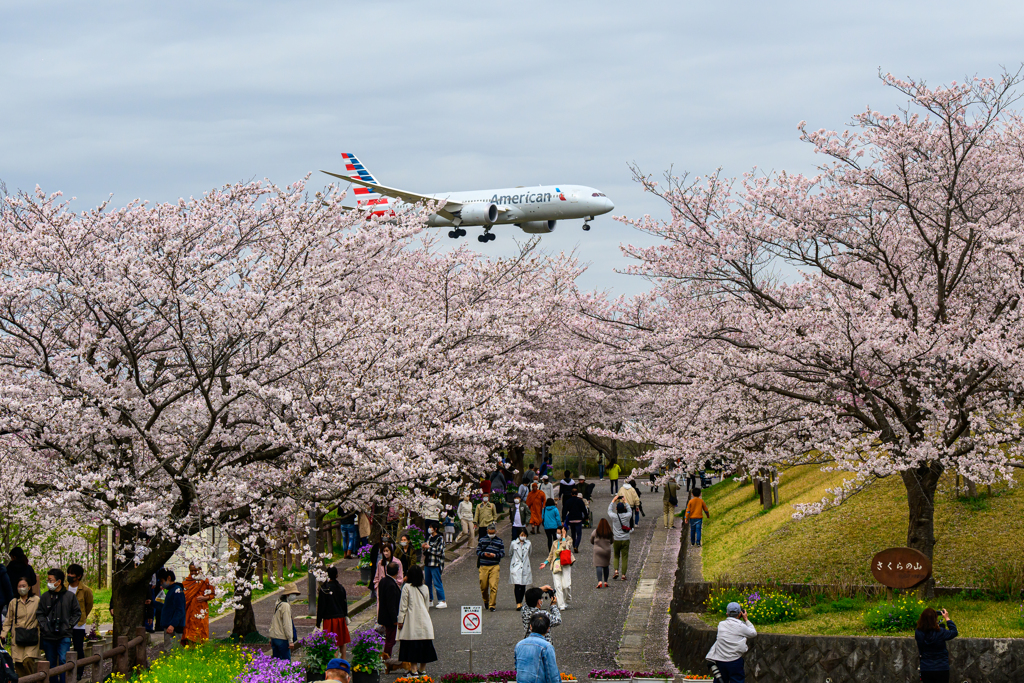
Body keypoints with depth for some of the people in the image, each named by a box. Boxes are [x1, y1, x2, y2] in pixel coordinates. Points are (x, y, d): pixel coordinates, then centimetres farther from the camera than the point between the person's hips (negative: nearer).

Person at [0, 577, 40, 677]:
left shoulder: (37, 600, 4)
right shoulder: (13, 602, 10)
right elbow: (8, 620, 15)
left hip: (31, 638, -3)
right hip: (17, 638, 3)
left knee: (28, 661, -17)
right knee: (18, 664, -2)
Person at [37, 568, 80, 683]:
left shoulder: (70, 596, 0)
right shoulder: (45, 596, 4)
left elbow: (77, 613, 7)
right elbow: (39, 614, 9)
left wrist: (69, 625, -4)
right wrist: (44, 626, -4)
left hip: (64, 636, -2)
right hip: (48, 636, 2)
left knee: (63, 661, -13)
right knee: (51, 664, 8)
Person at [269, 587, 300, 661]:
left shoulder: (277, 604, 13)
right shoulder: (286, 606, -15)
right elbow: (287, 624, -18)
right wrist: (290, 640, -15)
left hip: (273, 637, 9)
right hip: (282, 638, -9)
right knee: (286, 661, -5)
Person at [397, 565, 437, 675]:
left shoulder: (407, 587, -8)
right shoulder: (425, 588, 6)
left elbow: (403, 605, -7)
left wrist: (400, 620, -1)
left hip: (411, 621, -4)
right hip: (424, 620, 4)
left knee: (412, 646, -1)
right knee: (424, 645, 8)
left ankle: (414, 669, -5)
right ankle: (422, 669, 13)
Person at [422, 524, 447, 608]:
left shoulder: (440, 539, -8)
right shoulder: (429, 537, 16)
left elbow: (439, 551, -17)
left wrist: (429, 548, -11)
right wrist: (424, 547, 1)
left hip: (435, 564, -8)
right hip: (427, 563, 8)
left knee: (437, 583, -9)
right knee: (428, 582, 11)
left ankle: (442, 601, -7)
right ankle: (430, 600, 20)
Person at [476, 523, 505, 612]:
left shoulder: (500, 541, 8)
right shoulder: (482, 540, 10)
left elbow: (502, 553, 7)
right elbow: (478, 551, 10)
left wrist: (495, 555, -13)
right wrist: (484, 554, -11)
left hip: (495, 566, -1)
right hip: (483, 566, 1)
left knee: (493, 586, -11)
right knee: (483, 586, 5)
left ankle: (492, 605, -6)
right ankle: (486, 601, 34)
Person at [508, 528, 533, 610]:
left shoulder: (529, 544, 7)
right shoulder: (514, 544, 1)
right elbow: (510, 555, 14)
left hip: (526, 568, 3)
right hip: (516, 568, -3)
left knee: (523, 586, 4)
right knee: (517, 585, -13)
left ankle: (520, 602, 17)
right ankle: (518, 604, -17)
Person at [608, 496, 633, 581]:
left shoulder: (614, 516, -10)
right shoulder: (627, 516, -8)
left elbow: (609, 510, 12)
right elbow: (630, 511, 17)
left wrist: (614, 500, 18)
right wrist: (625, 501, 24)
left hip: (616, 540, 0)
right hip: (625, 539, 0)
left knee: (616, 556, 15)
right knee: (625, 557, 3)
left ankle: (616, 571, -4)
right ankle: (623, 575, 1)